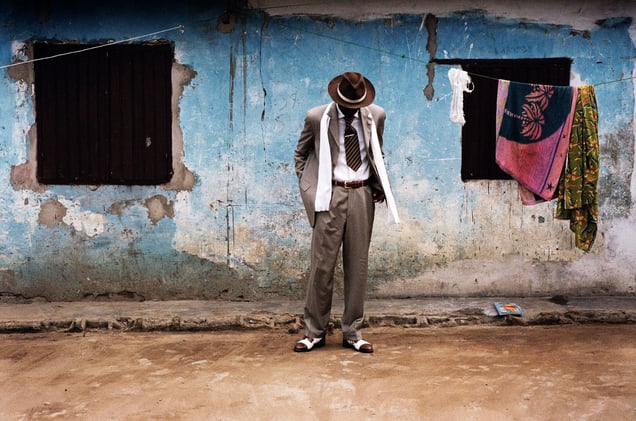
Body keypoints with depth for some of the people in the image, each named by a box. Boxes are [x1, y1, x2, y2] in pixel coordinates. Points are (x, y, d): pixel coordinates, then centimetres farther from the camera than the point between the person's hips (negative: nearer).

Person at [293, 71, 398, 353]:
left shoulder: (376, 116, 5)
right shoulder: (317, 117, -2)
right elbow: (300, 155, 12)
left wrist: (379, 186, 10)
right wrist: (309, 187, 3)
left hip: (362, 195, 2)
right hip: (331, 195, -2)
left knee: (358, 266, 5)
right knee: (322, 264, -1)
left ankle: (352, 333, 16)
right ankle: (314, 332, 12)